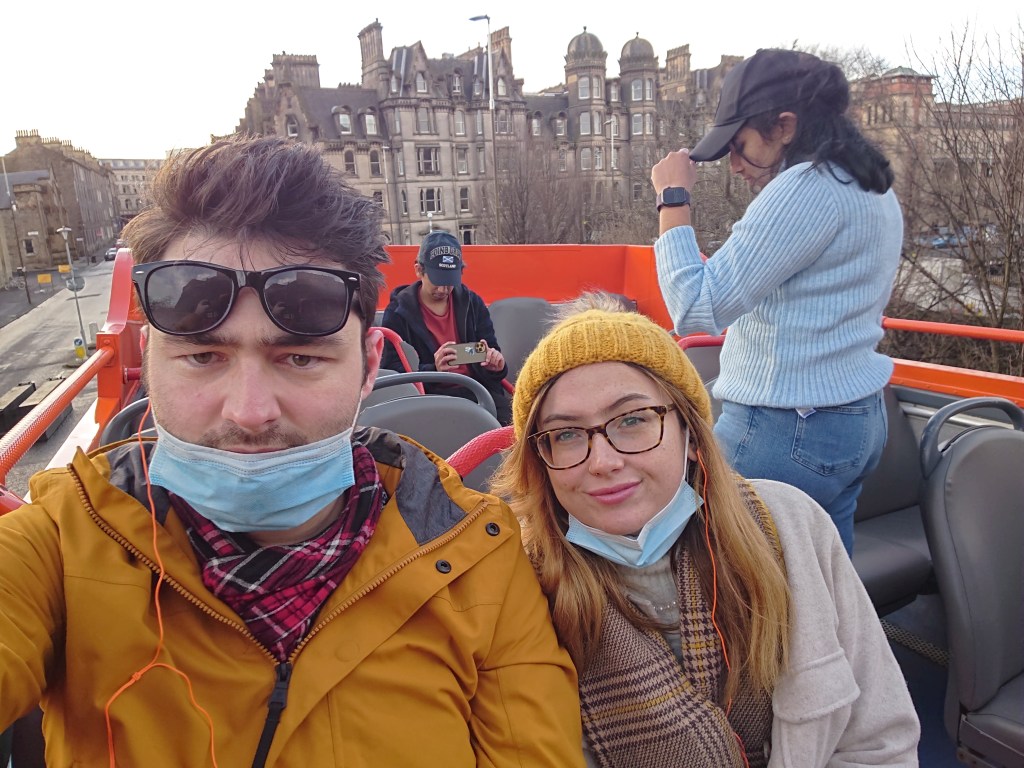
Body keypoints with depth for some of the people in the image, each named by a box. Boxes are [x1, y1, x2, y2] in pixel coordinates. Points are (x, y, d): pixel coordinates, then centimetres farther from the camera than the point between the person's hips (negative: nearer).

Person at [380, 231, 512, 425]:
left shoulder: (472, 303, 13)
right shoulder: (398, 312, 1)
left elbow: (491, 348, 17)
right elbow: (391, 370, -4)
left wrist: (495, 362, -9)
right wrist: (433, 369, -23)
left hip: (478, 389, 4)